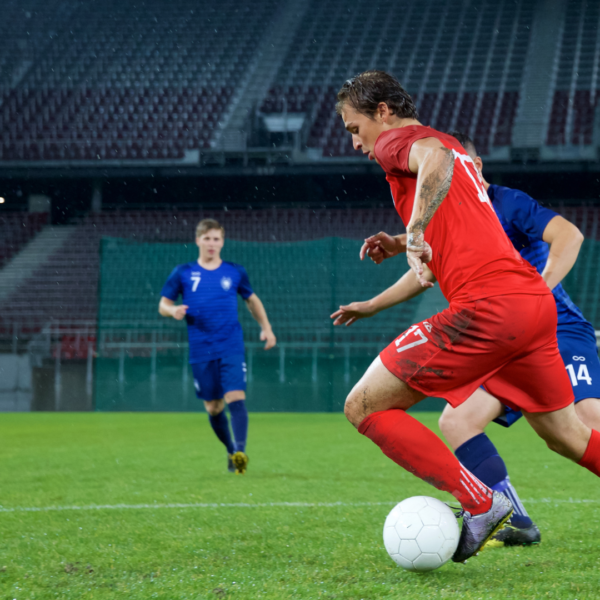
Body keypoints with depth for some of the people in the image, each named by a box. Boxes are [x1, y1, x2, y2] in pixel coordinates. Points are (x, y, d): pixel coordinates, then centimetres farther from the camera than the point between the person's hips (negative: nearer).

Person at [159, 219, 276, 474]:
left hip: (231, 347, -1)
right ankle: (230, 450, 26)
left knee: (236, 398, -18)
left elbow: (252, 300, 23)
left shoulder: (235, 272, 8)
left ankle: (240, 452, -26)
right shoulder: (183, 273, 5)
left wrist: (266, 327, 13)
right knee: (213, 407, 6)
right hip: (201, 351, 1)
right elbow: (163, 304, 9)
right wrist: (173, 310, -14)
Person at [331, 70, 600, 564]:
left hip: (486, 307, -9)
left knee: (364, 407, -3)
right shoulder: (456, 151, 29)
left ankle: (479, 503, -9)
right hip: (536, 300, 9)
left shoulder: (397, 141, 1)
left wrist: (416, 232, -26)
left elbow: (436, 157, -24)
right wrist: (404, 246, 30)